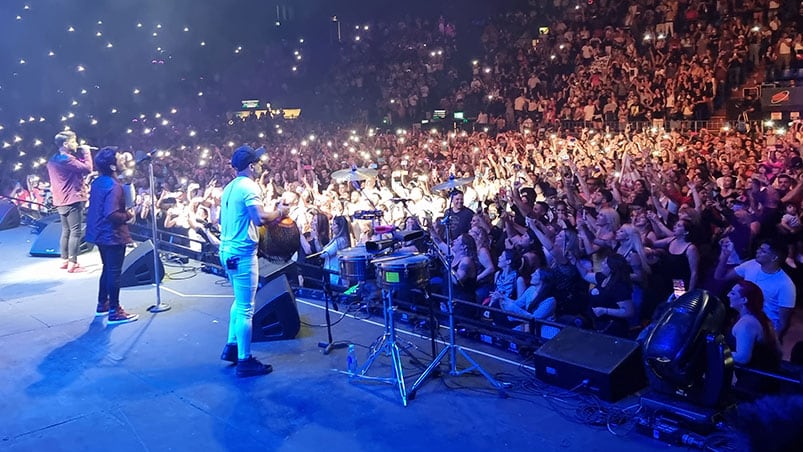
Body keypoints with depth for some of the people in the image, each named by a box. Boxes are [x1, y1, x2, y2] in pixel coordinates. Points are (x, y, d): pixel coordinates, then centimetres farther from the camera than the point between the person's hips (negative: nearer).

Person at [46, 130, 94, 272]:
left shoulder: (53, 160, 15)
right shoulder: (66, 158, -16)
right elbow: (87, 169, -17)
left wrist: (80, 153, 12)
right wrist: (86, 152, -6)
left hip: (61, 200, 10)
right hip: (73, 199, -10)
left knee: (66, 231, 15)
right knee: (75, 232, -8)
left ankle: (64, 260, 20)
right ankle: (72, 263, -9)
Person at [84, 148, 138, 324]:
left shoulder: (97, 182, 8)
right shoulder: (113, 186, -22)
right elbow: (112, 214, -29)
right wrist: (127, 215, -12)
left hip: (100, 233, 10)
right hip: (113, 235, -10)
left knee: (107, 268, 21)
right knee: (114, 272, -2)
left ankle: (102, 304, 32)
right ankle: (114, 312, 5)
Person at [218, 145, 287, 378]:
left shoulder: (229, 187, 13)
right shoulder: (249, 187, -15)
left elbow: (221, 220, 22)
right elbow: (260, 218, -29)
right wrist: (279, 213, -11)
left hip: (227, 250, 10)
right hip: (242, 253, -10)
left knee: (239, 302, 23)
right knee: (246, 308, -3)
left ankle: (231, 347, 30)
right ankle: (245, 361, 3)